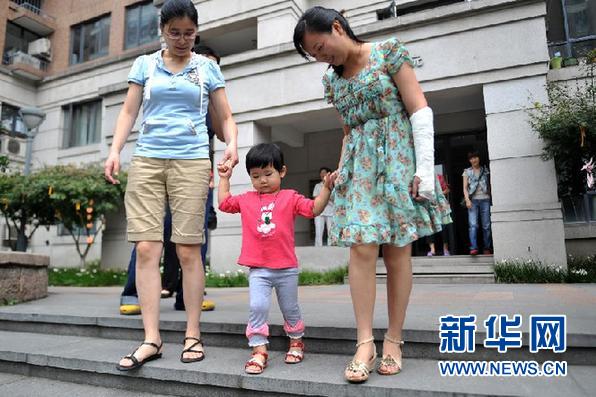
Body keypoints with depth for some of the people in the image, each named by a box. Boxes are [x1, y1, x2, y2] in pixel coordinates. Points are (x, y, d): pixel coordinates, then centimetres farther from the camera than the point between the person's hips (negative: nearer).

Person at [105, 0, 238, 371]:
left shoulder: (208, 68, 12)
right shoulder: (145, 64, 15)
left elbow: (226, 117, 10)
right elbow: (129, 112, 13)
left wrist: (232, 143, -11)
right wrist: (115, 150, -2)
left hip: (191, 162, -2)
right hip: (146, 160, 2)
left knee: (188, 250, -4)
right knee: (147, 248, -6)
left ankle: (193, 335, 6)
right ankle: (152, 339, 0)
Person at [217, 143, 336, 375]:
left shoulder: (290, 197, -1)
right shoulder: (246, 200, 7)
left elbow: (314, 209, -7)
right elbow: (224, 203, 17)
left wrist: (326, 188, -18)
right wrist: (224, 179, 16)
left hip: (286, 268, -1)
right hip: (258, 270, 1)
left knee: (290, 308, 15)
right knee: (257, 307, -12)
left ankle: (296, 342, 37)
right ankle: (259, 351, 1)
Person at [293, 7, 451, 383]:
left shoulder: (389, 51, 0)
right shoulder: (332, 80, 14)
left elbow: (420, 110, -6)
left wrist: (425, 167, -14)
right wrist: (341, 171, 12)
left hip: (398, 157, -3)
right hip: (359, 165, 4)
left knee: (398, 250, -2)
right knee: (362, 249, -10)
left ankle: (394, 341, 8)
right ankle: (365, 341, -4)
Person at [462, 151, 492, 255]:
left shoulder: (485, 170, 14)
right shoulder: (467, 172, 12)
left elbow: (489, 185, 16)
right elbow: (465, 188, 5)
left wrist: (490, 197, 6)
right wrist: (467, 199, -9)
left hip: (485, 199, 1)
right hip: (473, 200, -1)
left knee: (486, 225, -1)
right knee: (473, 225, -14)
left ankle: (487, 248, 6)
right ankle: (473, 248, -21)